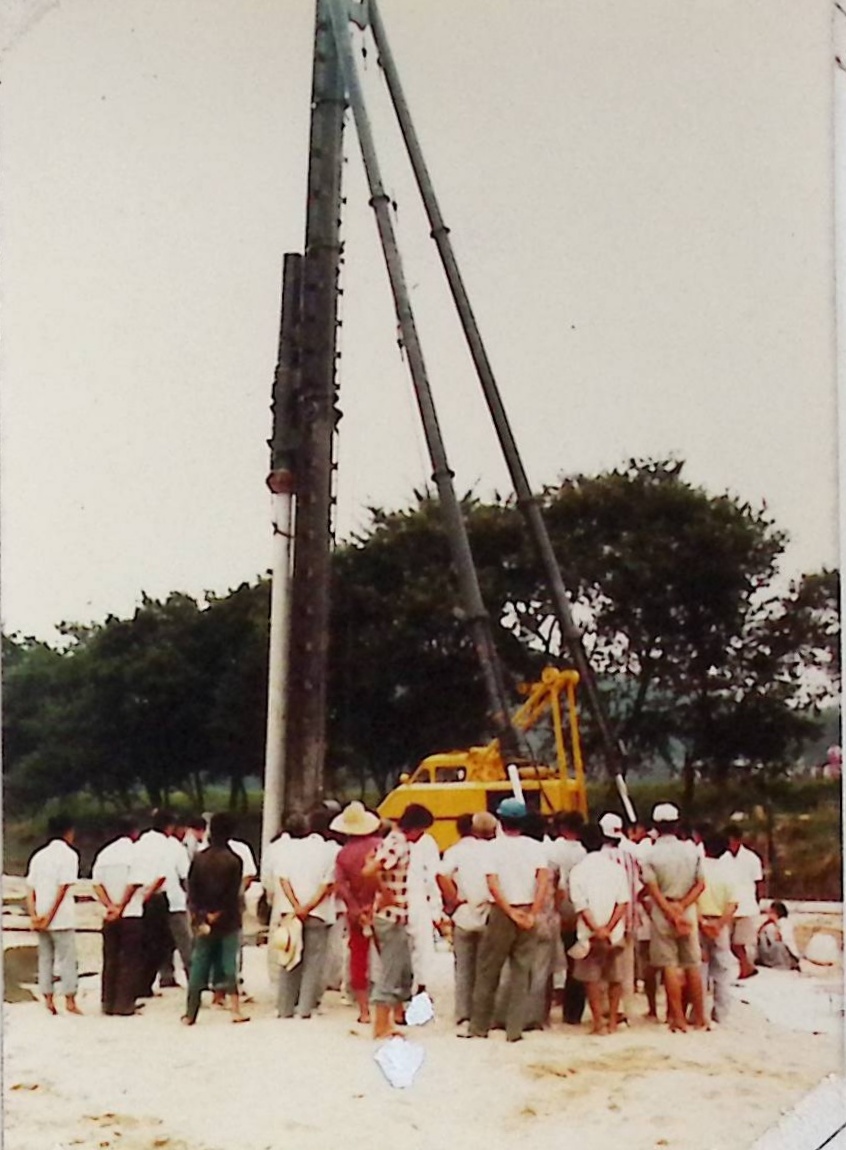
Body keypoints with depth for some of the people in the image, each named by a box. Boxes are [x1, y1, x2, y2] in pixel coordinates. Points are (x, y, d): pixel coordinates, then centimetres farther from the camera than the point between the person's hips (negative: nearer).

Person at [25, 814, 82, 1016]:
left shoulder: (39, 856, 12)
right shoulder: (69, 854, -7)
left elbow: (30, 889, 6)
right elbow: (63, 888, -14)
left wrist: (33, 915, 0)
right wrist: (50, 916, -11)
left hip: (41, 919, 6)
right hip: (61, 918, -6)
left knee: (45, 959, 12)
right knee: (67, 959, 1)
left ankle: (48, 1000, 13)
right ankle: (70, 1001, 2)